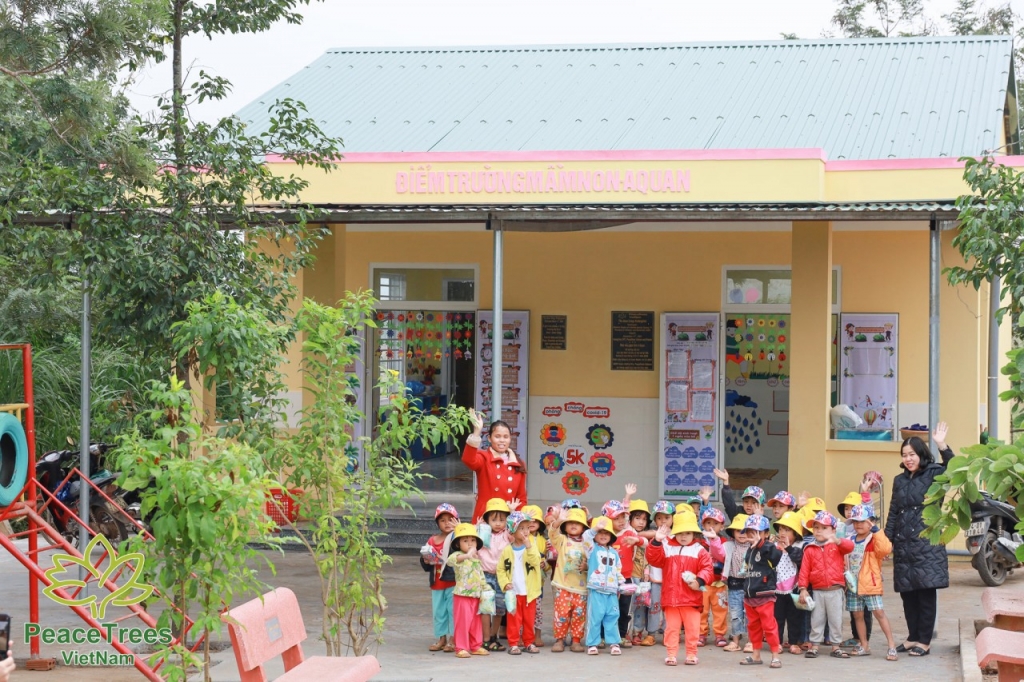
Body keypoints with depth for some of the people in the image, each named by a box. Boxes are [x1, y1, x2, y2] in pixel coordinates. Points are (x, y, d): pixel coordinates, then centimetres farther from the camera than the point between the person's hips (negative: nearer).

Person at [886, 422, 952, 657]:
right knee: (907, 593, 7)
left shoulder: (933, 475, 0)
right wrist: (886, 540, 10)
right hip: (903, 545, 5)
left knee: (926, 592, -5)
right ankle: (913, 637, 17)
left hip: (926, 543, -5)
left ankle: (924, 642, 0)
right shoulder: (899, 481, 15)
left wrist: (942, 446, -31)